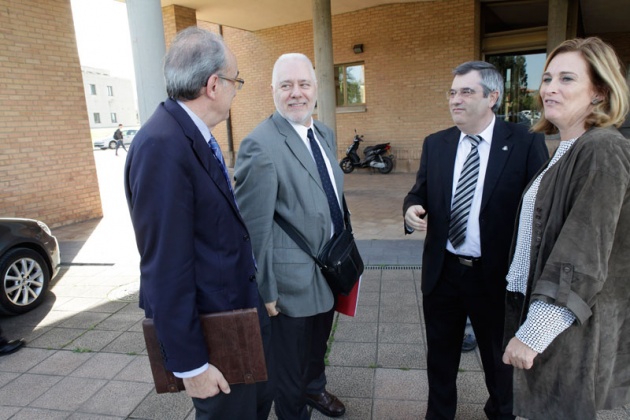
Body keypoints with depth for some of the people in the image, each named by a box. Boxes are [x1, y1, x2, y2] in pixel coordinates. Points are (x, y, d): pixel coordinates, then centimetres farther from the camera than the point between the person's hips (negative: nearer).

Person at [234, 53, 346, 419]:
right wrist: (265, 289, -16)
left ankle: (315, 387, 56)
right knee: (289, 361, 15)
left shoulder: (325, 134, 6)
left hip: (330, 268, 8)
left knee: (318, 343, 29)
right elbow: (254, 226, -20)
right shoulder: (261, 145, -21)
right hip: (293, 277, -7)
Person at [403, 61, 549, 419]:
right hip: (442, 271, 3)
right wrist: (412, 208, -16)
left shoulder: (526, 143, -10)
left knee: (500, 359, 22)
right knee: (440, 356, 21)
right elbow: (420, 191, 8)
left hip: (497, 275, -2)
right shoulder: (435, 144, 2)